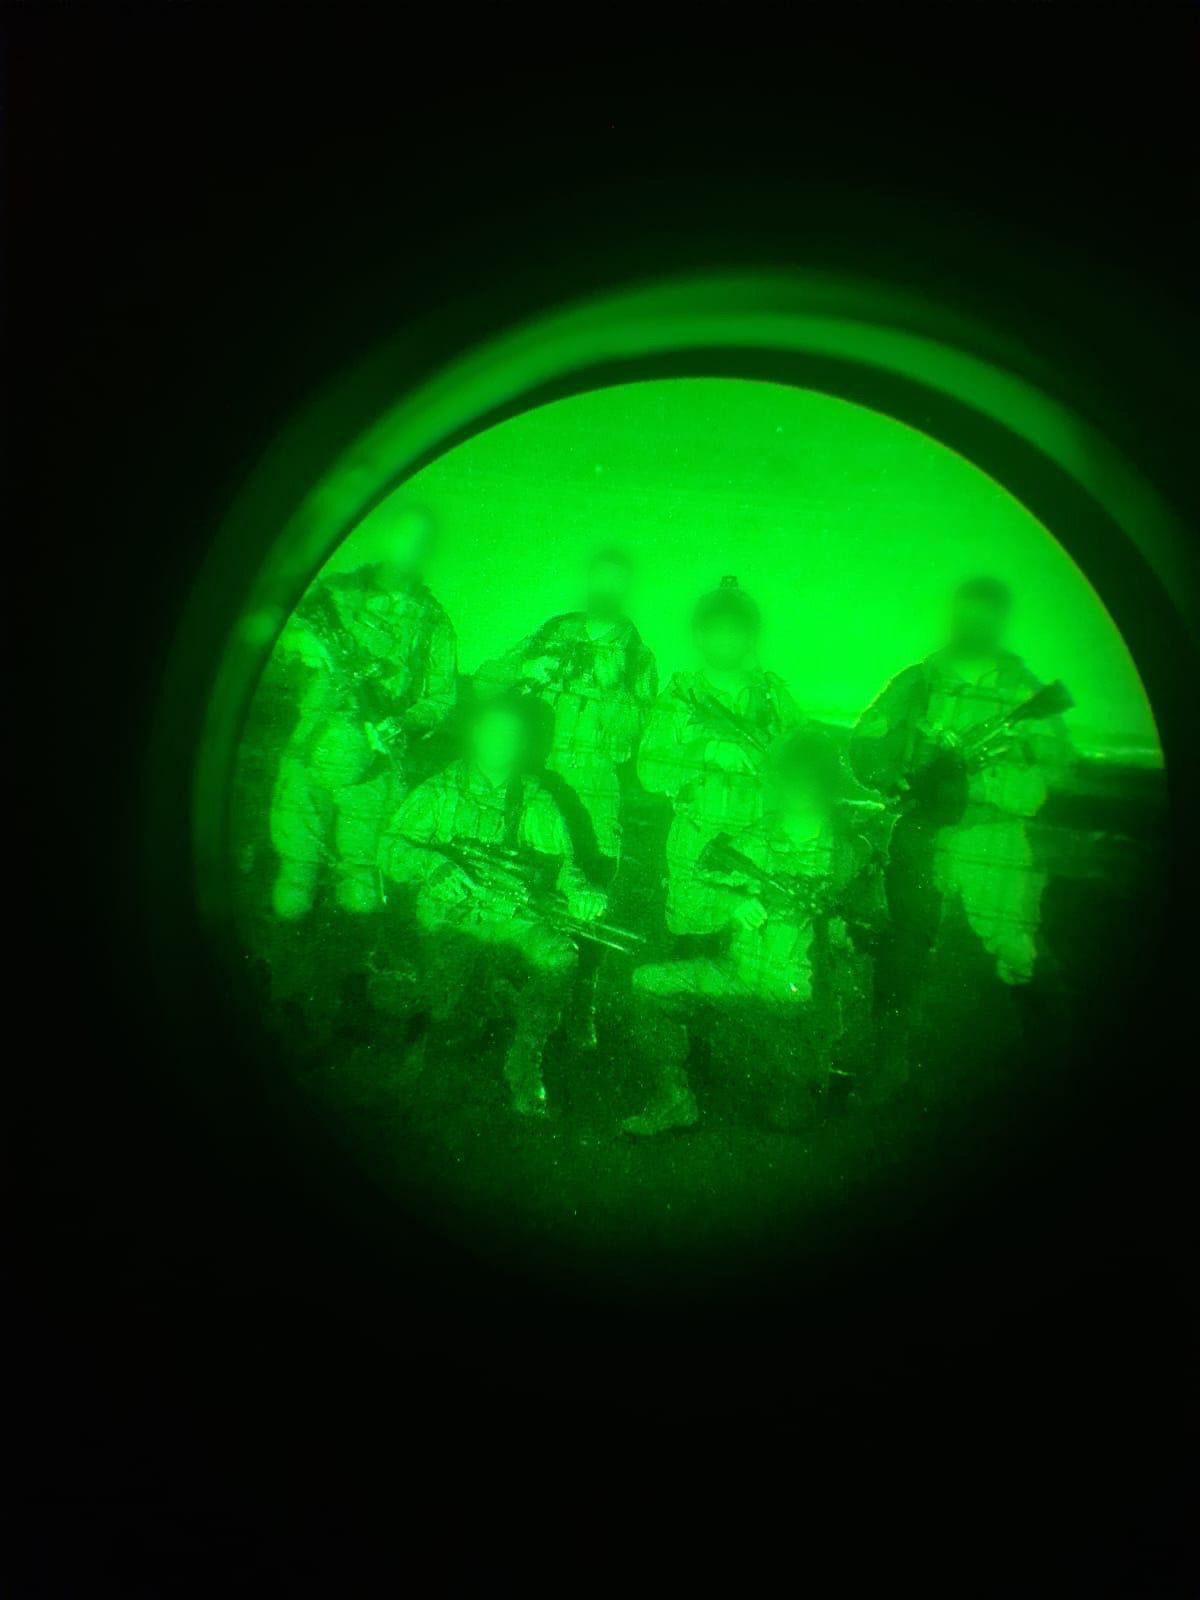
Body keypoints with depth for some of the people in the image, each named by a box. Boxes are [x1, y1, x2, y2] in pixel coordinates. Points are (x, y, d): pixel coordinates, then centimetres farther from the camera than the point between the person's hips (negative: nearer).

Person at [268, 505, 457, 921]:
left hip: (374, 770, 0)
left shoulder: (432, 622, 10)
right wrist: (307, 641, -19)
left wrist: (399, 724, -14)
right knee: (291, 901, -1)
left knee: (361, 901, -1)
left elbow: (442, 696, 5)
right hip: (312, 755, 0)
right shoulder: (337, 591, 9)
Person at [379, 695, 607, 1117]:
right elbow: (391, 851, -2)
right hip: (448, 916, -1)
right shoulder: (439, 792, 5)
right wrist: (437, 867, -21)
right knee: (449, 960, -34)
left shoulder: (536, 802, 11)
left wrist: (581, 895, -21)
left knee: (559, 955, -28)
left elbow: (561, 863, 2)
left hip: (512, 921, 1)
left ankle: (525, 1061, -12)